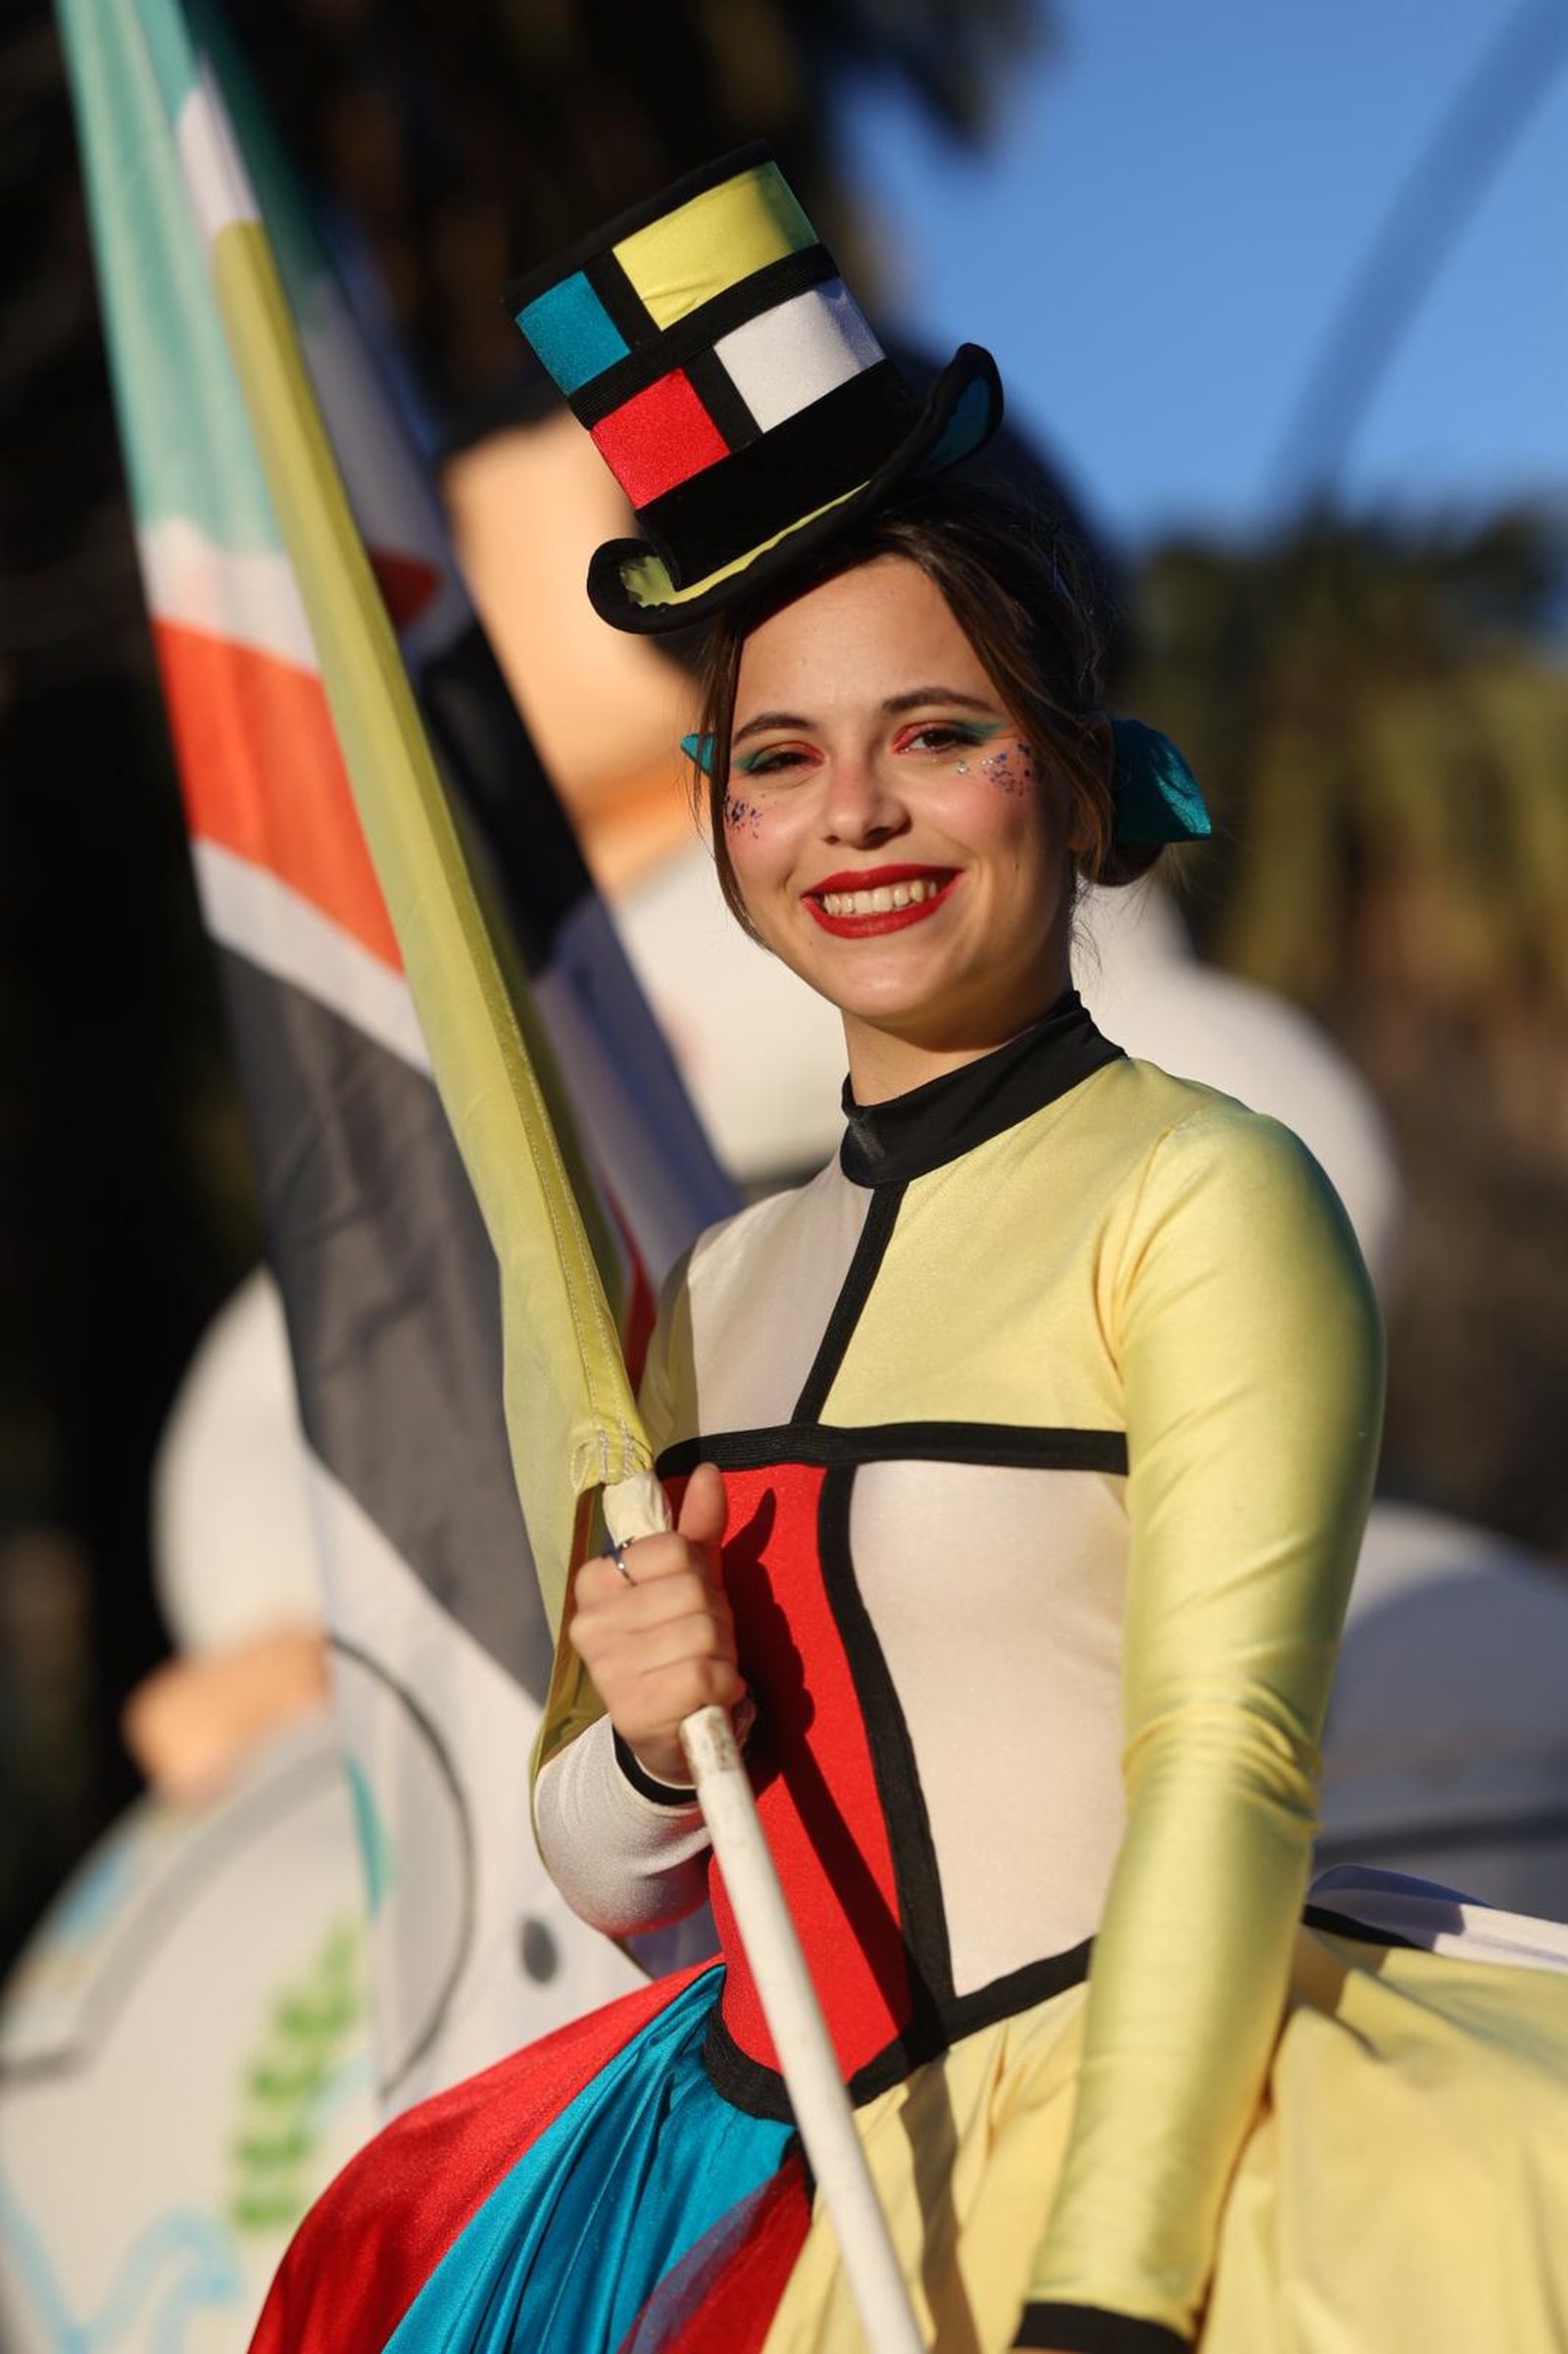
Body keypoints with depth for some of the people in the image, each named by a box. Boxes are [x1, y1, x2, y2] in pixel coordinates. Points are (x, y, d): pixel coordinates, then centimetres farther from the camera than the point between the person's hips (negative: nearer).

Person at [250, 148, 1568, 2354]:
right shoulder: (733, 1287, 14)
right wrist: (648, 1746, -4)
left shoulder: (1204, 1200, -4)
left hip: (1146, 2141, -5)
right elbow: (625, 1886, 18)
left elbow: (1229, 1765, -13)